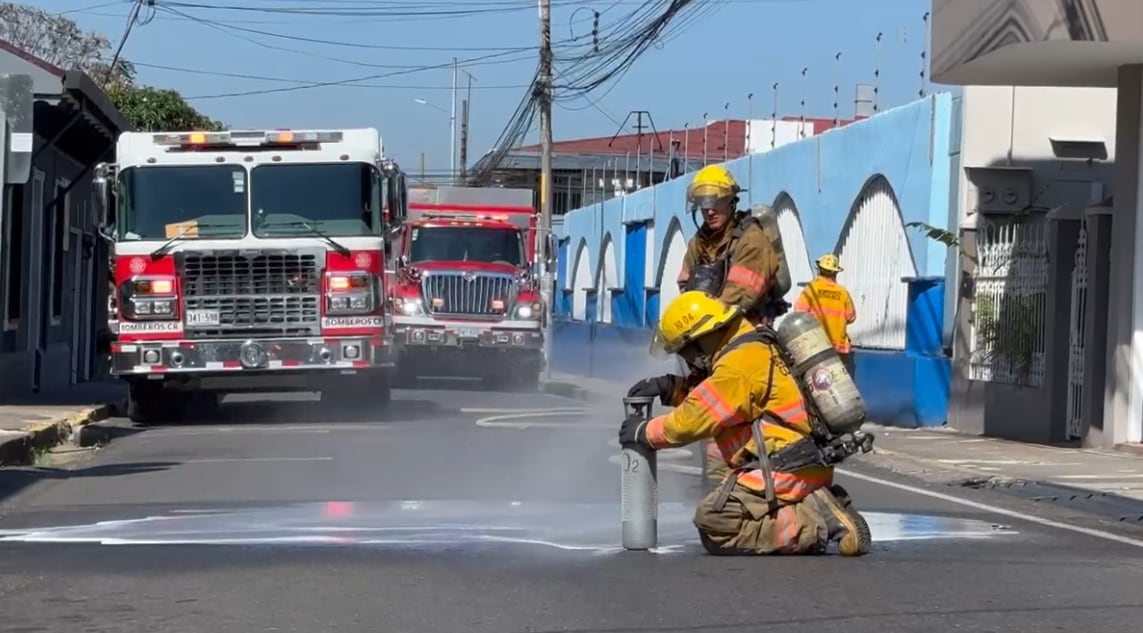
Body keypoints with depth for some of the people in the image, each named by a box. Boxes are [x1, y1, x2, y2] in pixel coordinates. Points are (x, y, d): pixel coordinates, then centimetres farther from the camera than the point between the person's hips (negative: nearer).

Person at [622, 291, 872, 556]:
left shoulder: (739, 365, -16)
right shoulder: (753, 347, 15)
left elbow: (695, 419, -14)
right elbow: (708, 395, 28)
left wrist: (644, 431, 1)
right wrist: (670, 387, 15)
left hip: (788, 471, -10)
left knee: (713, 524, -16)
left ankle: (814, 523, -15)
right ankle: (815, 508, 4)